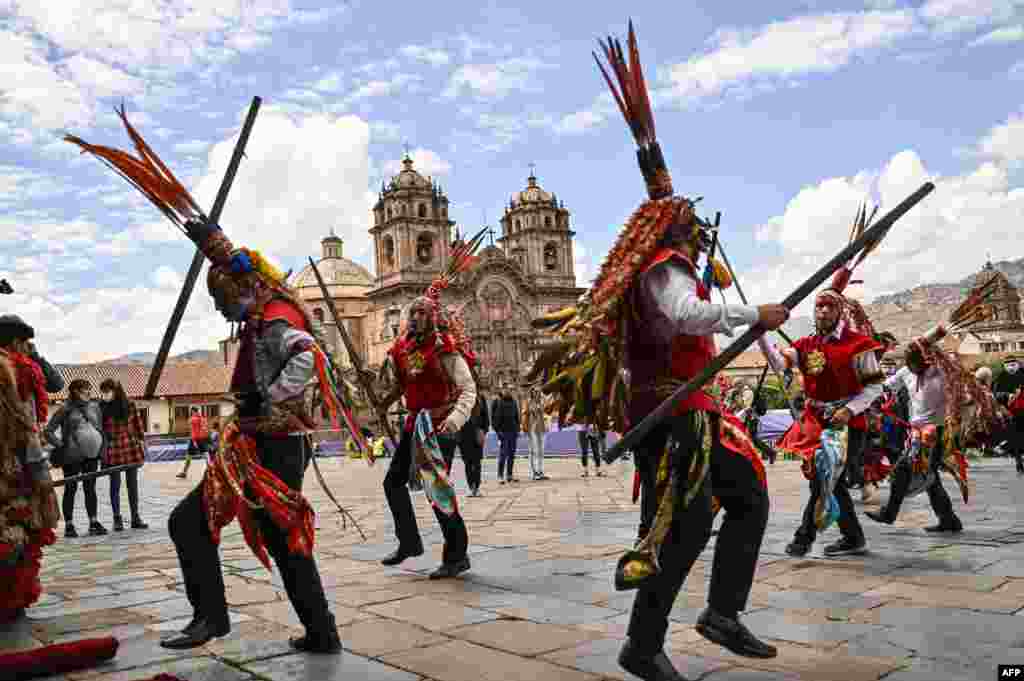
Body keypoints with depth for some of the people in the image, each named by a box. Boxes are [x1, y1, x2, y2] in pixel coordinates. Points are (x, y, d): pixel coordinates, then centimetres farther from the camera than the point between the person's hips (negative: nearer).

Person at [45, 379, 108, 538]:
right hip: (72, 456, -3)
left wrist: (102, 448, 6)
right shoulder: (66, 409, -5)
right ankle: (69, 525, 12)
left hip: (91, 455, 4)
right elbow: (48, 431, -2)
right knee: (71, 489, 5)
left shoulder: (94, 406, 8)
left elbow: (100, 428, 15)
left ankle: (94, 522, 11)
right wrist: (61, 445, -8)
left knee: (90, 489, 7)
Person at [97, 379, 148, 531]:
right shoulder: (101, 408, -5)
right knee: (115, 485, 6)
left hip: (132, 448, 2)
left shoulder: (129, 404, -1)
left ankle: (135, 517, 17)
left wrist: (141, 441, 5)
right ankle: (117, 519, 14)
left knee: (132, 484, 8)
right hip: (113, 451, -1)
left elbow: (138, 423, 6)